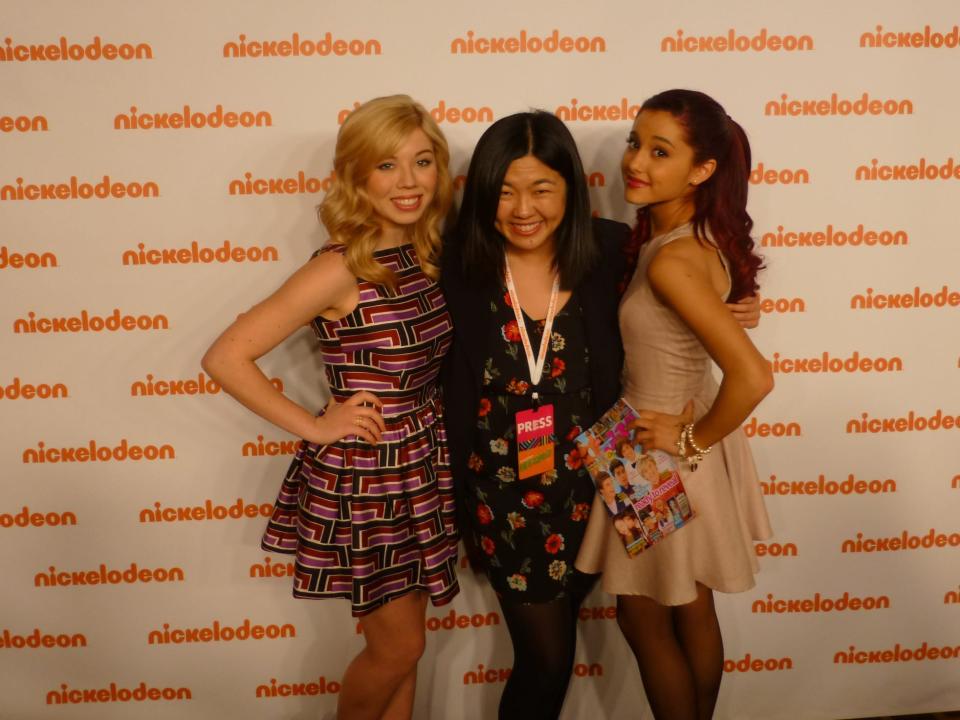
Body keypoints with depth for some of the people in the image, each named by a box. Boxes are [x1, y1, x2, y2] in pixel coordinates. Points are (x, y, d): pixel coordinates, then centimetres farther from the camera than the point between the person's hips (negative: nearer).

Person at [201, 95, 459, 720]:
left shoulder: (427, 255, 0)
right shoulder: (340, 270, -21)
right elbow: (226, 358, -22)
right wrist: (315, 427, -18)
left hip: (422, 467, 6)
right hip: (362, 475, -6)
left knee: (401, 645, 18)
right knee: (399, 646, 9)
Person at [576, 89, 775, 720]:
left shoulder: (672, 259, -29)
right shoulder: (695, 235, -2)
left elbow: (753, 376, -36)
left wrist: (694, 440, -21)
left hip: (664, 456, -8)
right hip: (675, 435, 9)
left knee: (644, 620, 13)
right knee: (692, 612, 23)